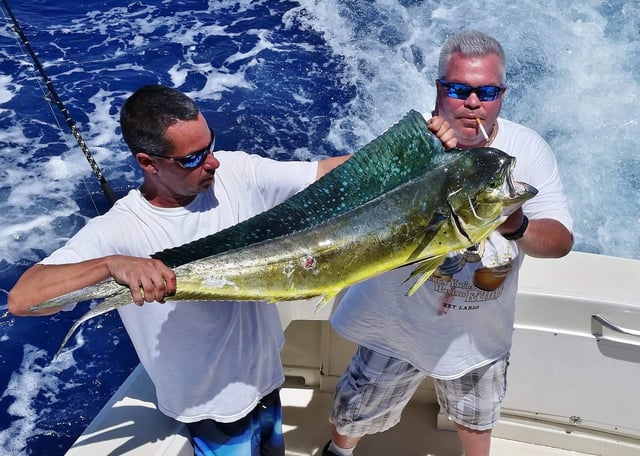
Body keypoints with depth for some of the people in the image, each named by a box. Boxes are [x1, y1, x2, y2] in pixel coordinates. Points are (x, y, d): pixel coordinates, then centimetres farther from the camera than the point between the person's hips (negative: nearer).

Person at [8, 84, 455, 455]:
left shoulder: (237, 172, -15)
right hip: (212, 404, -4)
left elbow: (333, 172, -15)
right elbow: (21, 298, -31)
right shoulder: (117, 231, -25)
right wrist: (111, 264, -47)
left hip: (265, 374, 5)